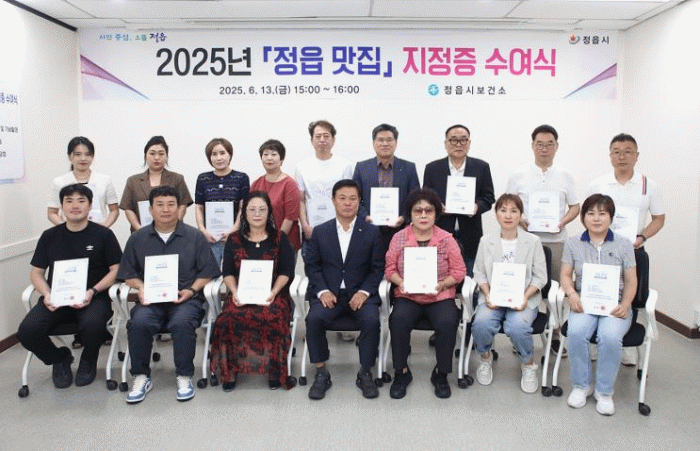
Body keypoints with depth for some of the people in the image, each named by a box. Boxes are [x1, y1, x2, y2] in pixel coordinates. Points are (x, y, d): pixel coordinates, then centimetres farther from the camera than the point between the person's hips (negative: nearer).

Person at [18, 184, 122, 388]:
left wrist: (93, 292, -13)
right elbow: (36, 273, 15)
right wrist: (46, 294, -6)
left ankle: (88, 361, 3)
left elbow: (116, 269, 2)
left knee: (93, 325, -36)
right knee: (27, 331, -23)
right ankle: (59, 359, 12)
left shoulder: (103, 234, 3)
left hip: (93, 297, -3)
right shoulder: (50, 236, 12)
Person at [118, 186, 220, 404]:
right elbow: (128, 273, 14)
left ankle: (184, 377, -13)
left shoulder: (194, 237, 9)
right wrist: (140, 288, -6)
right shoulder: (137, 238, 14)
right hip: (150, 300, 2)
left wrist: (191, 290, -8)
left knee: (182, 322, -33)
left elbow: (207, 271, 8)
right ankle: (141, 377, -9)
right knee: (139, 322, -29)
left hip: (185, 298, -2)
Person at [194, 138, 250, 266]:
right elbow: (198, 208, 10)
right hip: (208, 237, 2)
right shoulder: (203, 179, 11)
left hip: (234, 236, -1)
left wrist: (233, 230, -11)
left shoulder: (242, 178, 5)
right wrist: (203, 231, -4)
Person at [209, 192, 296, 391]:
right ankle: (230, 370, -16)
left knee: (272, 317, -35)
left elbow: (286, 272, 4)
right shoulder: (234, 240, 17)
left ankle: (274, 370, -19)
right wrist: (234, 292, -11)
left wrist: (273, 292, -13)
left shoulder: (279, 238, 13)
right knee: (230, 318, -32)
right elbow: (228, 272, 9)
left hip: (272, 294, -1)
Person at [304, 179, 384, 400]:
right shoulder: (320, 232, 8)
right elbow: (312, 266, 8)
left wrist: (364, 292, -11)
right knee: (314, 318, -28)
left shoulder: (372, 232, 6)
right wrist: (322, 290, -9)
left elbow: (377, 268, 5)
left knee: (371, 319, -29)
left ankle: (365, 373, -9)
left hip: (360, 293, 0)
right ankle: (321, 373, -11)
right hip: (328, 293, 1)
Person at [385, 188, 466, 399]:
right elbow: (390, 268, 7)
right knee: (398, 320, -30)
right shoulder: (399, 238, 6)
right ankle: (401, 372, -7)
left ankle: (441, 374, -5)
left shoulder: (447, 239, 2)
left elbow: (459, 271, 3)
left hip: (440, 296, 0)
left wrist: (442, 284, -14)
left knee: (447, 322, -30)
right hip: (407, 295, 1)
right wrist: (401, 282, -13)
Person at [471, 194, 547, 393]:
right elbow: (479, 273, 8)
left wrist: (525, 297, -13)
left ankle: (528, 364, 1)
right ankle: (485, 358, 6)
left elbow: (540, 276, 3)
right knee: (481, 323, -29)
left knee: (517, 326, -32)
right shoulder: (486, 241, 10)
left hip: (523, 299, -1)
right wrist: (487, 295, -10)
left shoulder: (533, 242, 4)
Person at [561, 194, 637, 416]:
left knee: (610, 336, -32)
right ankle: (581, 386, -8)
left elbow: (631, 280, 6)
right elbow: (566, 275, 7)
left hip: (615, 306, -1)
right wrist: (571, 294, -14)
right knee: (576, 332, -31)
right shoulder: (573, 243, 9)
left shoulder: (624, 244, 7)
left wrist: (625, 303, -12)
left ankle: (604, 391, -10)